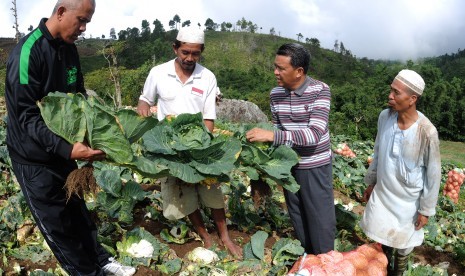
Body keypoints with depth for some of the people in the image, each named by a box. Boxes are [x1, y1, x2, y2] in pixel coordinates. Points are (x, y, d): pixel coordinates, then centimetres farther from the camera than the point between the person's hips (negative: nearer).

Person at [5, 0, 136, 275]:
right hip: (35, 157, -7)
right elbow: (26, 115, -26)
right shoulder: (28, 51, -23)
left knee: (77, 210, 19)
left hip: (62, 149, 7)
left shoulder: (69, 49, 1)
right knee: (57, 222, 8)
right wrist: (67, 148, -37)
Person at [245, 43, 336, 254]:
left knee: (321, 222, 6)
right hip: (289, 165, 5)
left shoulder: (320, 90, -17)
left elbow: (315, 134, -27)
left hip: (315, 167, -4)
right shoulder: (275, 94, -3)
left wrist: (272, 136, -33)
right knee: (298, 219, 18)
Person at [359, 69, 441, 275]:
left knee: (403, 241, 19)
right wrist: (370, 182, 10)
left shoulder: (427, 132, -27)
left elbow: (433, 174, -16)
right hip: (382, 192, 4)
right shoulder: (384, 116, -13)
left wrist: (426, 209, -9)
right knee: (383, 234, 22)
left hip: (407, 199, -4)